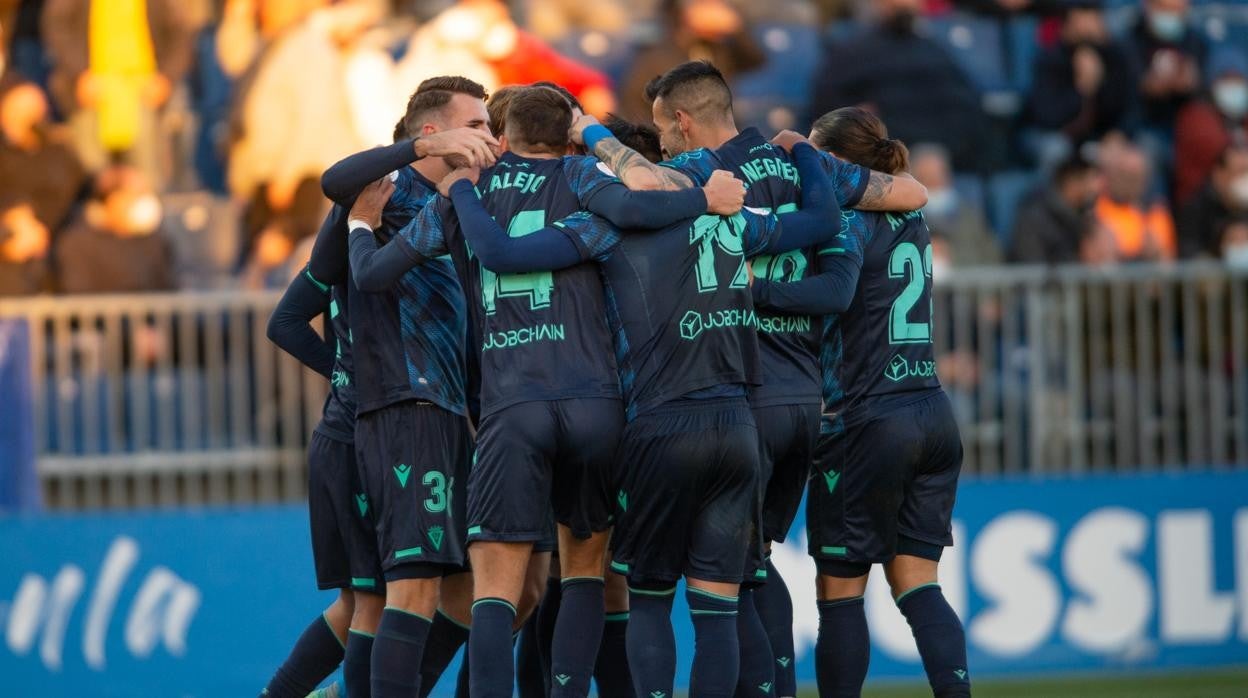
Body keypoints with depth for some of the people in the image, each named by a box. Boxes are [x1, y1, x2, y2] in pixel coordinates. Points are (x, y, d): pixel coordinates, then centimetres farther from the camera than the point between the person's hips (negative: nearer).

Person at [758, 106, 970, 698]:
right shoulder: (910, 220, 12)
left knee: (840, 591, 3)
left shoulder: (850, 222, -10)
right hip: (933, 416, 7)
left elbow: (835, 293, -28)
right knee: (916, 583, 6)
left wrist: (755, 286, -26)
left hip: (867, 423, -7)